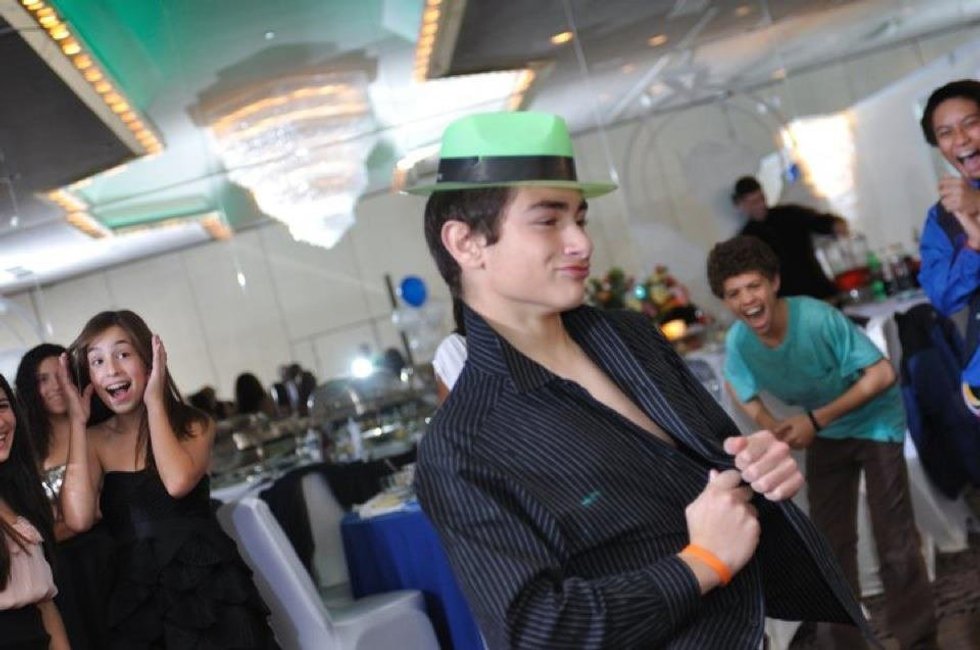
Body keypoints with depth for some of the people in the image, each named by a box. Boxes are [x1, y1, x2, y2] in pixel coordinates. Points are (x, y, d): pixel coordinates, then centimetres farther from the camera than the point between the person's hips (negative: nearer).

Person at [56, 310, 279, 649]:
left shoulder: (193, 425, 1)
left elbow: (177, 483, -20)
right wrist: (77, 420, -7)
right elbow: (79, 518, -13)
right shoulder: (95, 441, 5)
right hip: (137, 601, 2)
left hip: (210, 587, -1)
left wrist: (155, 401, -11)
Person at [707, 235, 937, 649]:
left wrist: (816, 420, -29)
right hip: (823, 434, 4)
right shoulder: (737, 342, -19)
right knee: (830, 544, 9)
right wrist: (771, 428, -17)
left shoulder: (818, 317, -32)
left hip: (874, 423, -4)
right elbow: (740, 388, 2)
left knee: (895, 545, -6)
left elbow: (882, 374, -27)